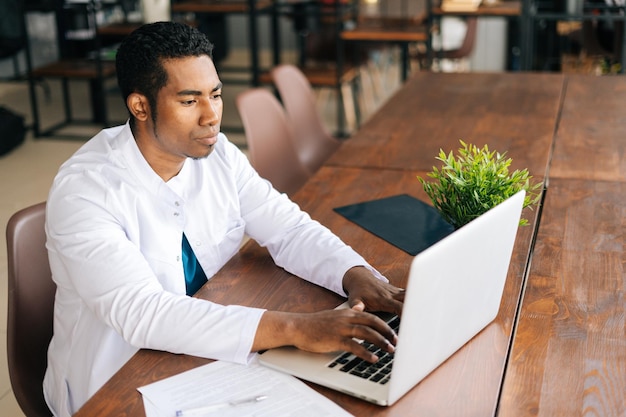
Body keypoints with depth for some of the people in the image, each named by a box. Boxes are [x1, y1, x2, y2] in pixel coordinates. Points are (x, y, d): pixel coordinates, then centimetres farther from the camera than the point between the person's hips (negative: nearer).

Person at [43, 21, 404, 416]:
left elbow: (289, 228, -2)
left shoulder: (218, 154, -4)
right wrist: (294, 328, -40)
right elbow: (141, 313, -33)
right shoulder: (84, 190, -23)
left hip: (209, 355, 6)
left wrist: (357, 275, -22)